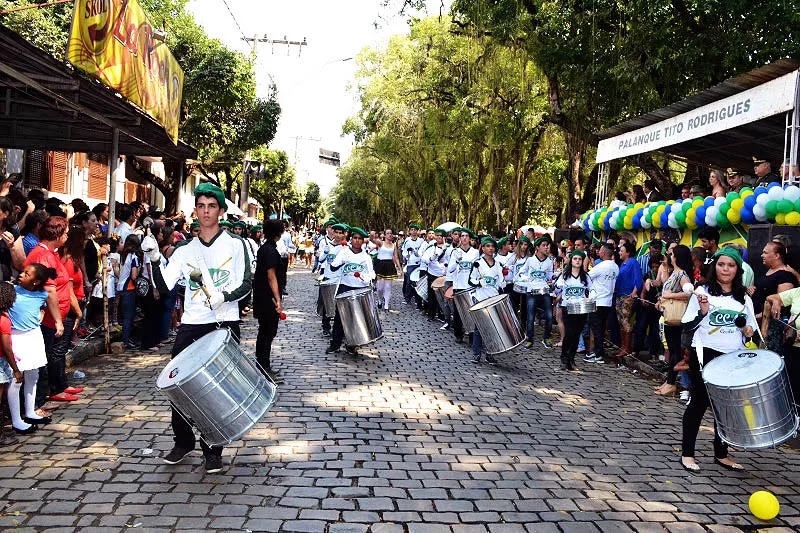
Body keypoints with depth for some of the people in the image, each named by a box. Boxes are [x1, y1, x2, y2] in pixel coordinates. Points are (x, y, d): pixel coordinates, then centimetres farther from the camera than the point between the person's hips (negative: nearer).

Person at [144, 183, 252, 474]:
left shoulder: (235, 244, 3)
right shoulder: (185, 250, 10)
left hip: (225, 325, -3)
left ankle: (213, 449, 13)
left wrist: (225, 296, -20)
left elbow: (246, 283, -2)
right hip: (191, 326, 3)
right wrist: (155, 260, -14)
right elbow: (164, 285, 2)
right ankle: (183, 442, 23)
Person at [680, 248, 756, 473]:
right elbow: (687, 327, -5)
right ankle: (687, 453, 10)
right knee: (699, 403, 0)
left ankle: (721, 454, 23)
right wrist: (703, 313, -22)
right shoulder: (702, 293, -2)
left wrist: (749, 331, -2)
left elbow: (751, 329, 20)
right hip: (705, 355, -4)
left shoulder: (744, 299, 11)